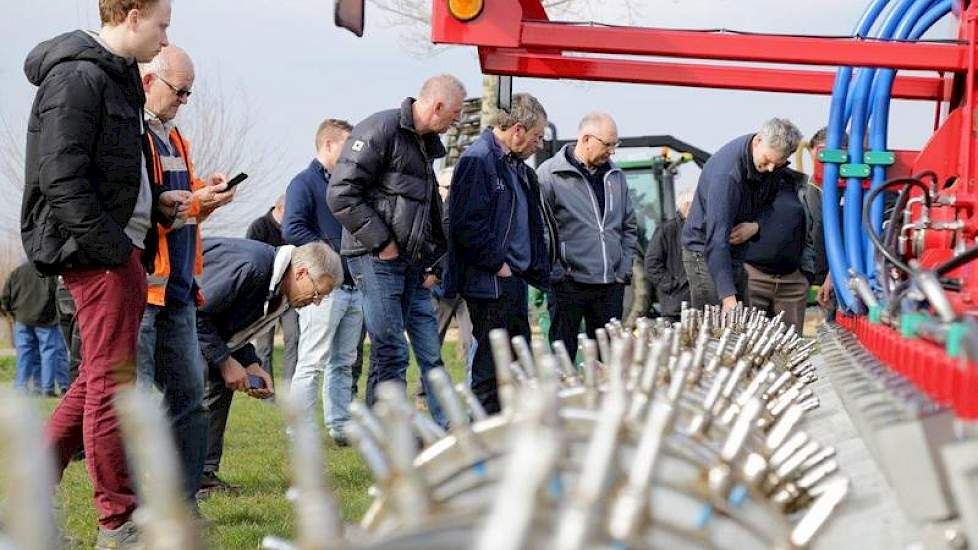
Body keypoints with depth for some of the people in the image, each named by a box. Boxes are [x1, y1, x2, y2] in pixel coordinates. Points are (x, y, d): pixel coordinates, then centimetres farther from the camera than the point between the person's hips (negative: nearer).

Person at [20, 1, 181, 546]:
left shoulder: (115, 75, 18)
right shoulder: (77, 77, -14)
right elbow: (62, 179, -20)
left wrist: (157, 204, 11)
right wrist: (113, 249, -21)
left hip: (121, 248, 10)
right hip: (99, 253, -10)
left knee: (96, 380, 14)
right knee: (112, 383, -5)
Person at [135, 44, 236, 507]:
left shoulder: (171, 136, 21)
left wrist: (204, 194, 7)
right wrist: (193, 202, -17)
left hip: (176, 286, 10)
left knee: (188, 395, 10)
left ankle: (183, 504, 15)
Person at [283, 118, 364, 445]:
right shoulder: (305, 182, -5)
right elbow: (292, 230, -18)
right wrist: (331, 250, -17)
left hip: (353, 286, 8)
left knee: (344, 363, 12)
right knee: (312, 363, -8)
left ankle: (340, 427, 18)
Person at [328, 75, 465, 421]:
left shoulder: (427, 144, 18)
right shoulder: (380, 130, -10)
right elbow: (342, 194, -17)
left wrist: (434, 260, 17)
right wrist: (382, 243, -15)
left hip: (413, 263, 9)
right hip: (377, 259, -9)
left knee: (431, 353, 8)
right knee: (391, 353, -7)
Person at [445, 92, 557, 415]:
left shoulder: (514, 164, 16)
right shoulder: (478, 160, -15)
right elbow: (467, 224, -23)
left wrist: (529, 268, 14)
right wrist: (497, 264, -17)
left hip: (513, 278, 10)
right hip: (489, 285, -10)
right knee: (491, 368, -5)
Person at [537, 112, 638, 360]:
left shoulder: (616, 176, 13)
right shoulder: (550, 174, -5)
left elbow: (629, 227, 20)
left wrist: (625, 270, 10)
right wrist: (556, 273, -10)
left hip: (612, 285, 5)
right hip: (569, 284, -5)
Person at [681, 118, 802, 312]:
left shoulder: (770, 165, -4)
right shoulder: (726, 171, -29)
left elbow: (769, 205, 12)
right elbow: (717, 237, -34)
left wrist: (756, 226, -14)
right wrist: (728, 295, -40)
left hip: (740, 254, 8)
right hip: (705, 253, -8)